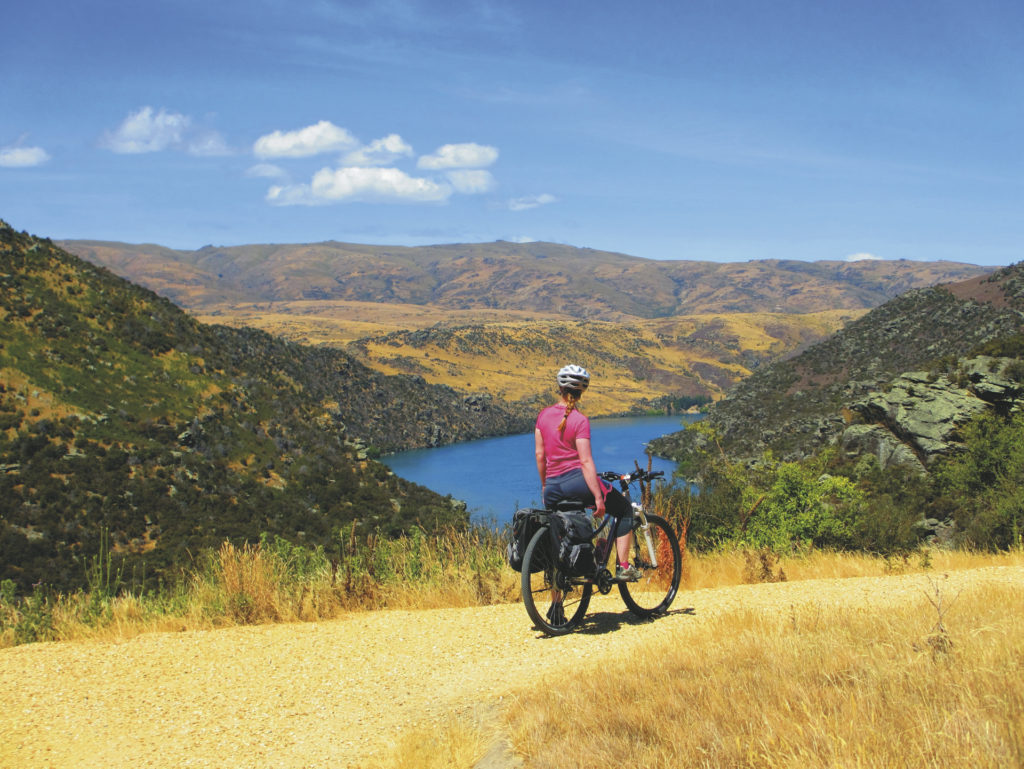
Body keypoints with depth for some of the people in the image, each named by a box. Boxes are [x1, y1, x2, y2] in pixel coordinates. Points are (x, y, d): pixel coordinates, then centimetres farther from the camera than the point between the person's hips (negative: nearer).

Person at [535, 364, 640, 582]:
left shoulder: (544, 415, 5)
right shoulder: (579, 420, -10)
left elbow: (540, 454, 9)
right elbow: (585, 461, -14)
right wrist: (598, 498, -13)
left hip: (552, 488, 5)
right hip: (577, 481, -5)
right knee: (625, 509, 15)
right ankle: (623, 567, 10)